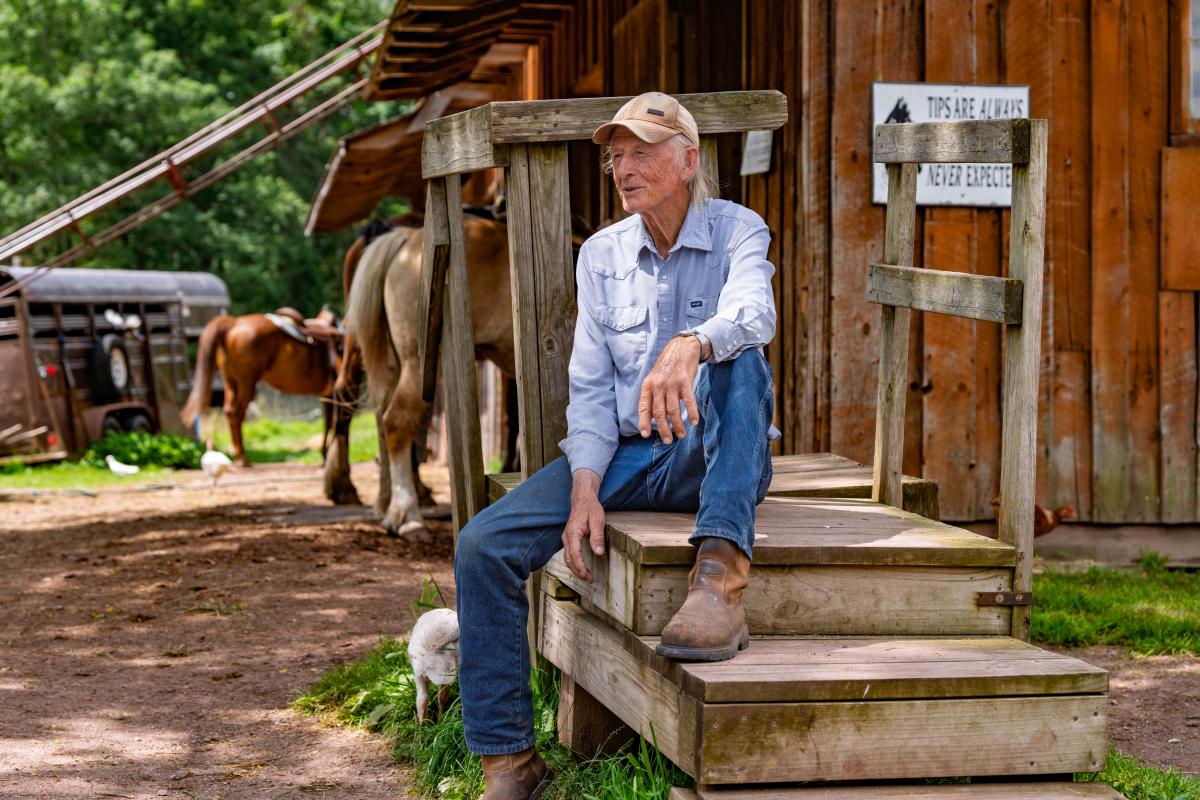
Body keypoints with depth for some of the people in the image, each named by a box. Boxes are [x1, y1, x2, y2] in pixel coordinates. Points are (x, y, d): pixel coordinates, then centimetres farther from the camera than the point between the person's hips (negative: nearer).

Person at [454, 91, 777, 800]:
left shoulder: (737, 231, -2)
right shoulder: (602, 255, 10)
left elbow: (754, 311, -26)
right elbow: (591, 387, 4)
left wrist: (690, 346, -50)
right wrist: (585, 489, -13)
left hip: (716, 457, -4)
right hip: (621, 456, 4)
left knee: (739, 360, -36)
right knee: (485, 544, -18)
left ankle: (721, 581, -46)